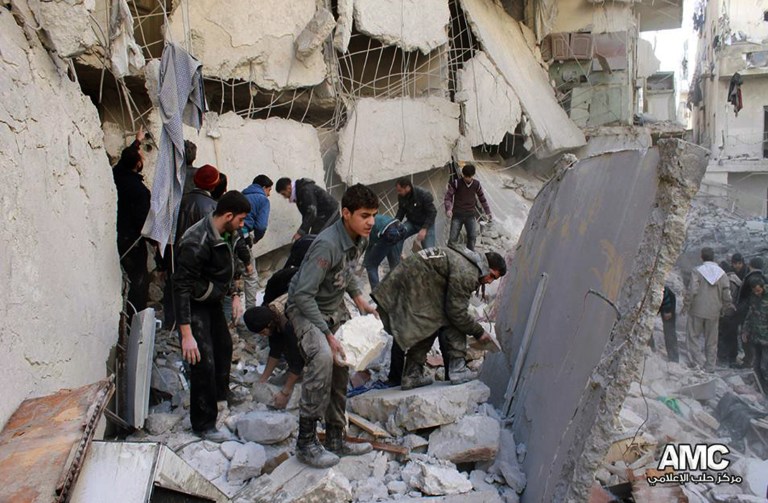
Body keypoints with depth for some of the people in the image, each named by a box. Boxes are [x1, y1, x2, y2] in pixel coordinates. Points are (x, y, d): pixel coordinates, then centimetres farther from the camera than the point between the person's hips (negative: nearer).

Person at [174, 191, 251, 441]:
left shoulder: (228, 235, -5)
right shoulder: (197, 242, -32)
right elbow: (181, 287, -32)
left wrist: (234, 294, 8)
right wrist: (186, 334, -35)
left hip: (213, 300, 9)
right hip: (195, 305, -9)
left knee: (224, 347, 24)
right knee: (204, 362, -7)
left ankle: (220, 393, 51)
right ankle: (204, 424, 10)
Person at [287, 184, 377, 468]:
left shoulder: (359, 238, -4)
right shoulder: (327, 245, -31)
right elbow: (303, 295, -30)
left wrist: (360, 300, 5)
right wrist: (328, 335, -29)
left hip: (335, 308, 9)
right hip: (306, 309, -9)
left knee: (340, 370, 9)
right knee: (323, 358, -31)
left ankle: (336, 439, 24)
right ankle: (306, 442, -19)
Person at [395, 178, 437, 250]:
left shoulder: (424, 195, -25)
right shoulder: (401, 196, -10)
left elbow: (432, 213, -21)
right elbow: (401, 211, 4)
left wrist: (424, 229, -30)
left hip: (426, 224, -4)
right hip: (411, 222, 4)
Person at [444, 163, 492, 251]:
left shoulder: (476, 184, 0)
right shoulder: (456, 183, -11)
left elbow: (482, 198, 13)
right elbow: (448, 196, -10)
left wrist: (488, 212, 15)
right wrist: (448, 209, -27)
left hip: (470, 215, 3)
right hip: (457, 214, -3)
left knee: (473, 236, -1)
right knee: (453, 237, -5)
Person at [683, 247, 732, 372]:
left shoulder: (697, 271, -9)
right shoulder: (722, 273, 1)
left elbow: (692, 291, -18)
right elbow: (727, 296, 1)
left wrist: (686, 306, -7)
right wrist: (723, 310, 15)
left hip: (697, 311, -3)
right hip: (713, 312, 4)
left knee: (693, 336, 7)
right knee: (711, 340, 12)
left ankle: (697, 361, -5)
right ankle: (709, 367, 18)